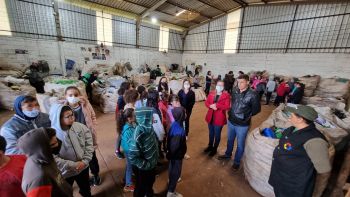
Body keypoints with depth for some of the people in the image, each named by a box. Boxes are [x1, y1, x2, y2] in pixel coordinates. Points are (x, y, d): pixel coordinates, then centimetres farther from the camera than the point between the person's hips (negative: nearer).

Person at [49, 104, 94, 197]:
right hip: (65, 172, -3)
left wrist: (85, 161, -15)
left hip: (83, 167, 3)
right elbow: (54, 159, -23)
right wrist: (73, 165, -23)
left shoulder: (80, 127, -14)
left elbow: (89, 143, -8)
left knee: (86, 189, 27)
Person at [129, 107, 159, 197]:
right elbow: (133, 157, -31)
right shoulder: (138, 134, -36)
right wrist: (146, 165, -22)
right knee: (141, 188, 23)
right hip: (142, 169, -7)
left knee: (150, 182, 33)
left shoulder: (148, 128, -14)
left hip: (151, 164, 7)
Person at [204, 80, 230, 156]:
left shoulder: (226, 95, -10)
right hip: (210, 117, 4)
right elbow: (206, 102, 2)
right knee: (211, 133, 22)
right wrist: (211, 106, -18)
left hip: (219, 118, -4)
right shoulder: (211, 93, 4)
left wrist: (216, 105, -25)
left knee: (217, 135, 13)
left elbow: (227, 107, -18)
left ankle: (215, 149, 34)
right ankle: (210, 146, 43)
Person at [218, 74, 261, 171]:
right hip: (231, 121, 5)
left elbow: (257, 109, -10)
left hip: (242, 124, -5)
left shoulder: (253, 94, -19)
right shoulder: (235, 91, -4)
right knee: (230, 140, 25)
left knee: (240, 144, 14)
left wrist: (247, 115, -8)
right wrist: (230, 111, 8)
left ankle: (237, 162, 36)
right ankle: (228, 154, 49)